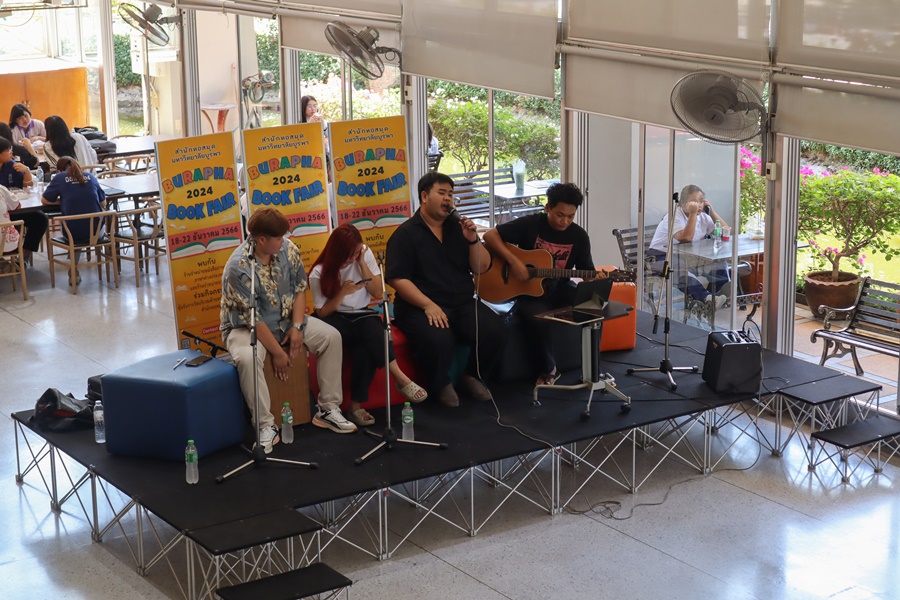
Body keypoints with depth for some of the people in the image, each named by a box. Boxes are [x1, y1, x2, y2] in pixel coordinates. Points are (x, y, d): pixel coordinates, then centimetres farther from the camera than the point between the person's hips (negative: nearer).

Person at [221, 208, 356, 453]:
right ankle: (265, 427, -26)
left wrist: (297, 326, -12)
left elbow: (300, 288, 1)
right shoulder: (239, 267, -28)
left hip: (285, 320, 6)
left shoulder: (287, 249, -9)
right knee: (248, 358, -37)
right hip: (246, 328, -6)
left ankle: (327, 410, 0)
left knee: (331, 336, -7)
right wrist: (277, 353, -21)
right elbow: (253, 318, -25)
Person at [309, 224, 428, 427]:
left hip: (361, 316, 3)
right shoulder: (319, 274, -11)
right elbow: (322, 313, -7)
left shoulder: (365, 254, -3)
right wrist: (342, 293, -23)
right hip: (335, 320, -3)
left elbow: (377, 293, -4)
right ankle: (400, 378, -35)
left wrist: (362, 262, -14)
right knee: (369, 330, -36)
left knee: (366, 347, -34)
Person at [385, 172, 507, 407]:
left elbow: (481, 268, 11)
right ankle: (440, 385, -3)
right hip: (420, 307, -5)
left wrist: (473, 240, -7)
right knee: (438, 341, -36)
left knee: (495, 331, -21)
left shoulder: (458, 228, 14)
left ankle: (472, 376, 8)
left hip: (463, 303, 5)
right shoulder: (406, 234, -1)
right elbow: (397, 279, -10)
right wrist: (428, 305, -21)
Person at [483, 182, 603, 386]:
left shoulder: (579, 236, 0)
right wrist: (513, 261, -24)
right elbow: (490, 235, -12)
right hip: (528, 292, -3)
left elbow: (587, 271, 4)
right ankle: (548, 369, -8)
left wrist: (595, 278, -21)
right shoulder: (530, 224, -9)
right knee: (539, 317, -36)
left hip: (559, 291, 3)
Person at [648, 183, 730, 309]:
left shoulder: (703, 217, 7)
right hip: (663, 256, -7)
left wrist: (712, 211, -4)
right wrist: (693, 213, -27)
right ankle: (706, 297, -52)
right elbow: (686, 238, -29)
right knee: (682, 272, -40)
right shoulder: (675, 216, -14)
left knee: (719, 266, -18)